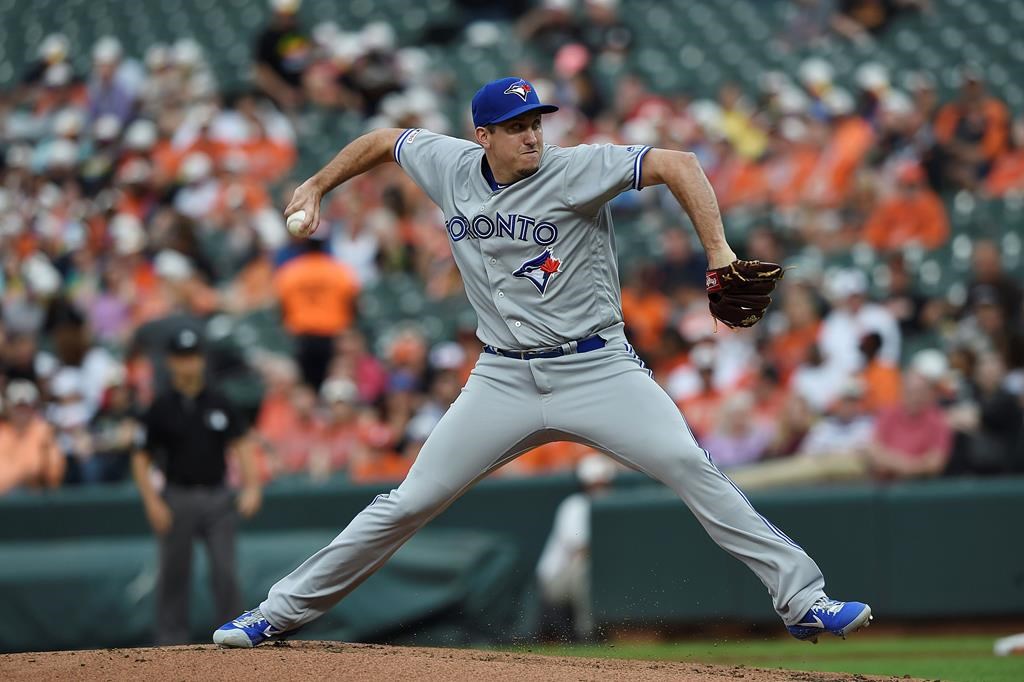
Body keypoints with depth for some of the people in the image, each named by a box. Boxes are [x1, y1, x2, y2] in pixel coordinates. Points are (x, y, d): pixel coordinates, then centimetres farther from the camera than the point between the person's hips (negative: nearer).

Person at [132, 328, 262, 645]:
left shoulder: (219, 403, 7)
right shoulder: (161, 408, 0)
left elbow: (240, 446, 7)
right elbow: (140, 459, 1)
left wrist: (251, 488, -8)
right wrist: (152, 502, -10)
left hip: (218, 498, 1)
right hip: (178, 498, -1)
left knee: (225, 572, -5)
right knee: (174, 575, 2)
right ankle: (172, 644, 9)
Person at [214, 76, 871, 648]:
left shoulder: (575, 169, -13)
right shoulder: (451, 166, 1)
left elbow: (677, 164, -23)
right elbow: (384, 140, 22)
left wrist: (719, 253, -32)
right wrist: (317, 187, 22)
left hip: (597, 367, -3)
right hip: (504, 380, 3)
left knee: (693, 469, -19)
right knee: (410, 503, 2)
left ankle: (802, 600, -16)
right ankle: (281, 611, 12)